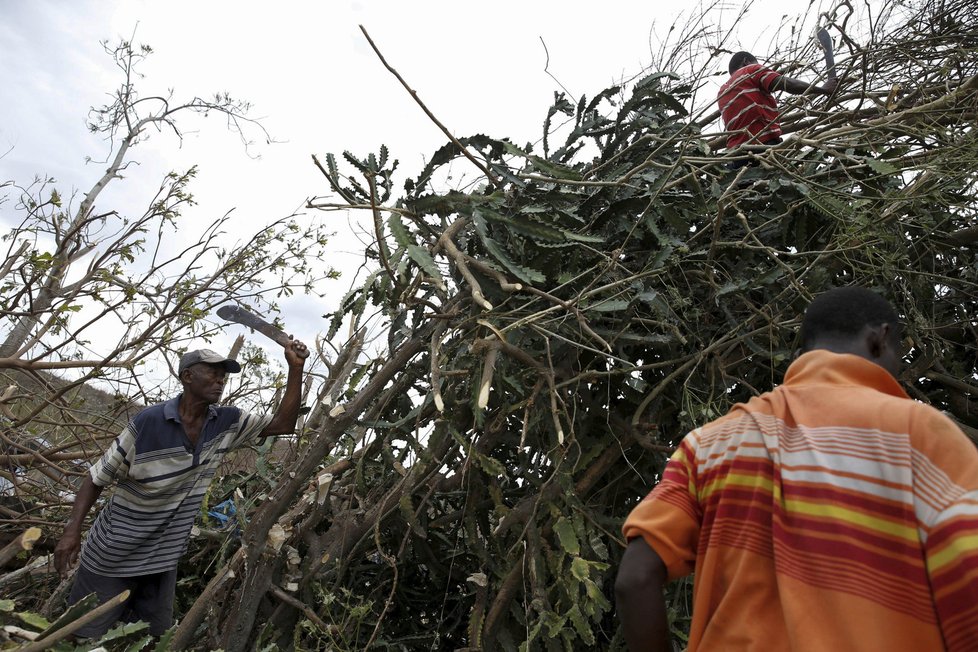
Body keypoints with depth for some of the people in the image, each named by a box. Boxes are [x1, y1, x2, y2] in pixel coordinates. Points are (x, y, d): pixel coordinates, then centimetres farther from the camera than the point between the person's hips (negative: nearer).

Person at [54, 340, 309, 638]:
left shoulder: (227, 423, -8)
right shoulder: (148, 421, -20)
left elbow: (283, 424, -11)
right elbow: (98, 475, -10)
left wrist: (296, 368, -20)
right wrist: (72, 529, -20)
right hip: (113, 556, -4)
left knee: (154, 633, 19)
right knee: (84, 634, 13)